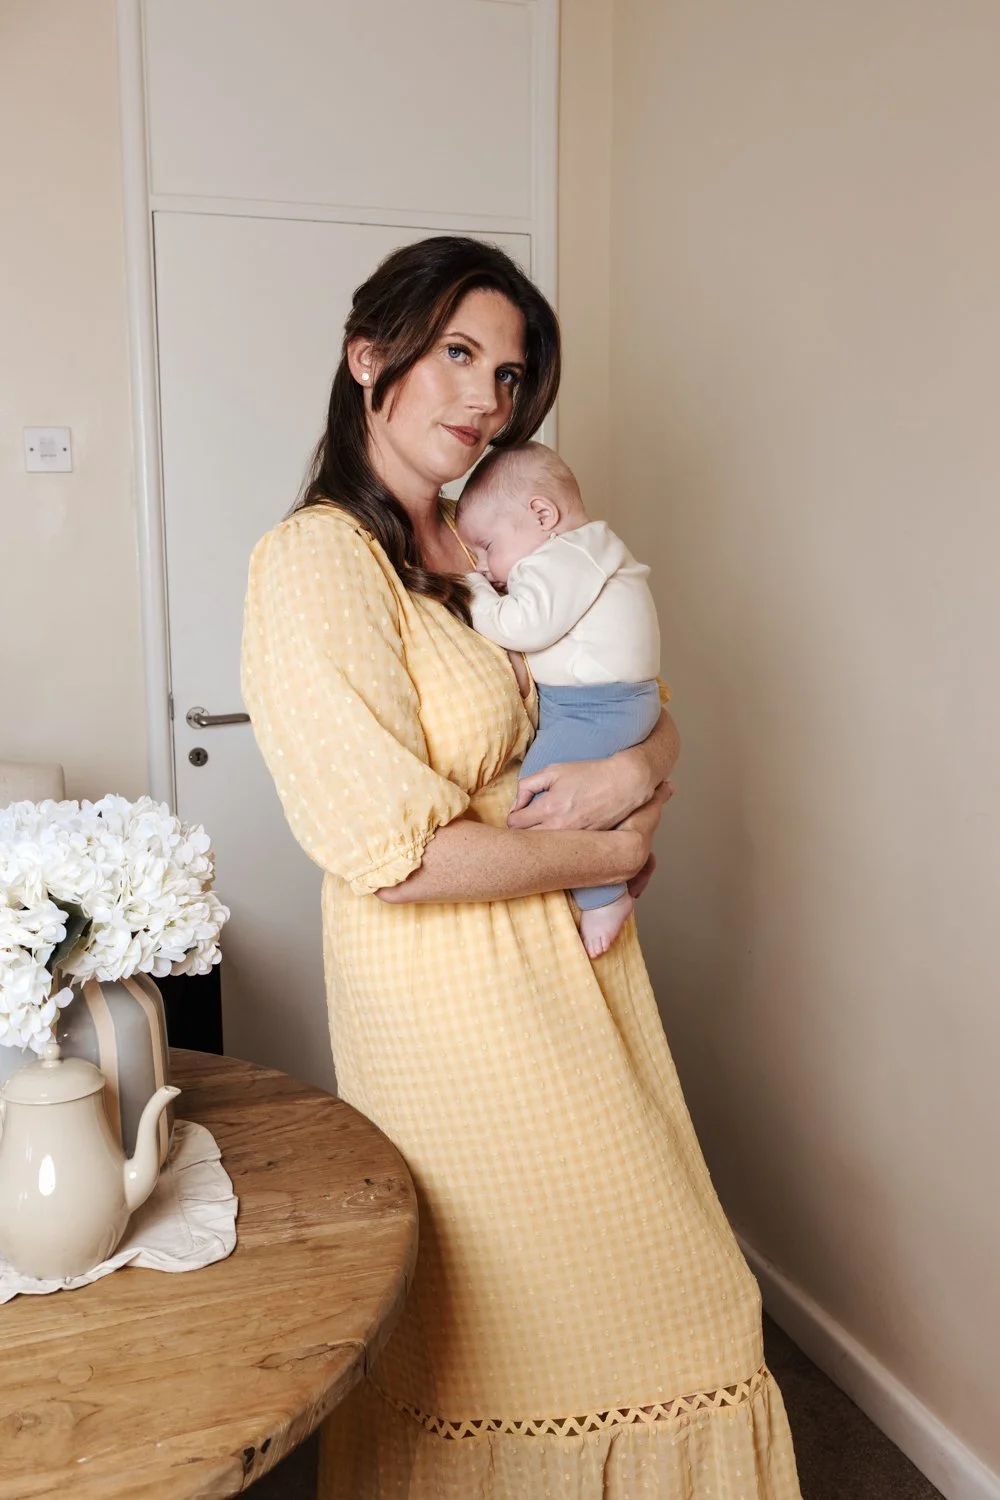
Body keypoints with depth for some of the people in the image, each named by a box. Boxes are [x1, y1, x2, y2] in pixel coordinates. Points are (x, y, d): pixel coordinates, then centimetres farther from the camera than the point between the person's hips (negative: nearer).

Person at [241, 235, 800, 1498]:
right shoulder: (316, 560, -17)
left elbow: (650, 714, 12)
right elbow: (396, 854, -24)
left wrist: (632, 771, -11)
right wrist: (603, 855, -13)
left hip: (569, 968, 7)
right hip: (450, 993, -7)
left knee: (626, 1287, 21)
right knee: (496, 1326, 13)